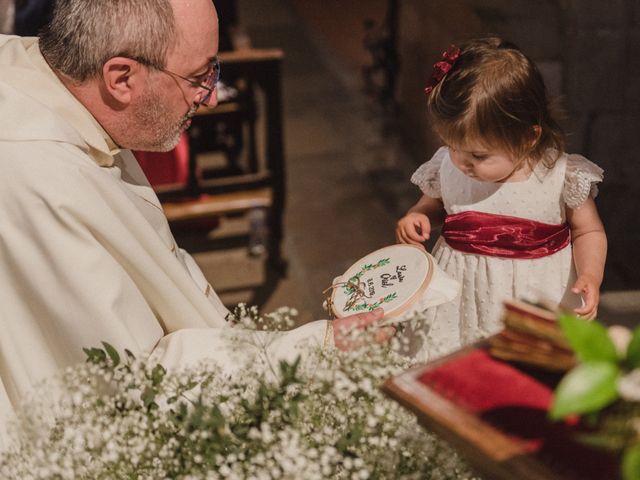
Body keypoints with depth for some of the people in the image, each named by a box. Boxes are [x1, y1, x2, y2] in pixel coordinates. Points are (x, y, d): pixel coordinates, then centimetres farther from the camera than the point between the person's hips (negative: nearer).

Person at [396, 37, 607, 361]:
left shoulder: (561, 176, -14)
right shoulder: (446, 168, -6)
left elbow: (588, 231, 1)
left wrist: (589, 276, -16)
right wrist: (417, 216, -6)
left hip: (538, 294, -2)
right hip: (460, 299, 2)